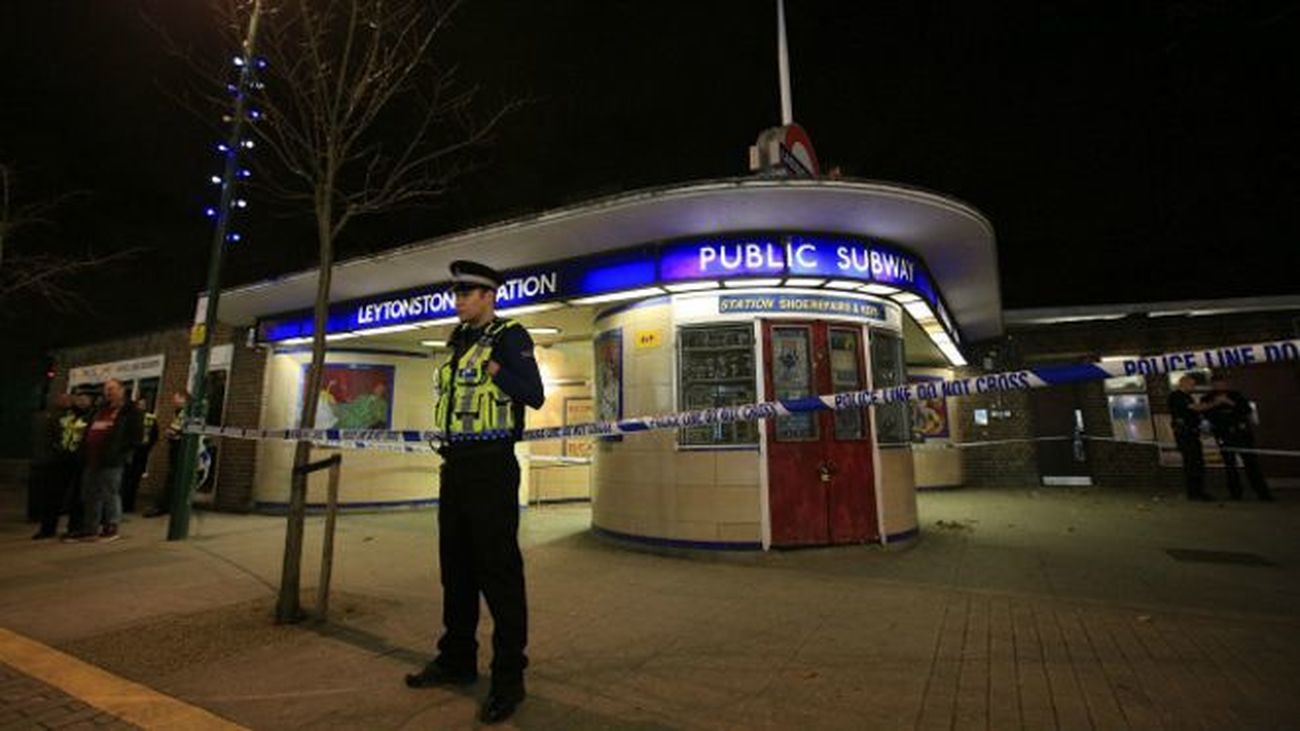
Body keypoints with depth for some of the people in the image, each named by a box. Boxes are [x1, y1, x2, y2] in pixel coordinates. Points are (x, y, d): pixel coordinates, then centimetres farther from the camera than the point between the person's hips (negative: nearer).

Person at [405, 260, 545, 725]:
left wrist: (492, 366, -21)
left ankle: (509, 677, 9)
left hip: (491, 466, -8)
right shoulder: (459, 342, 16)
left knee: (498, 570, -3)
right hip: (455, 465, 8)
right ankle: (457, 660, 31)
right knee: (456, 566, 16)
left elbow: (534, 395, -16)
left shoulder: (509, 337, -7)